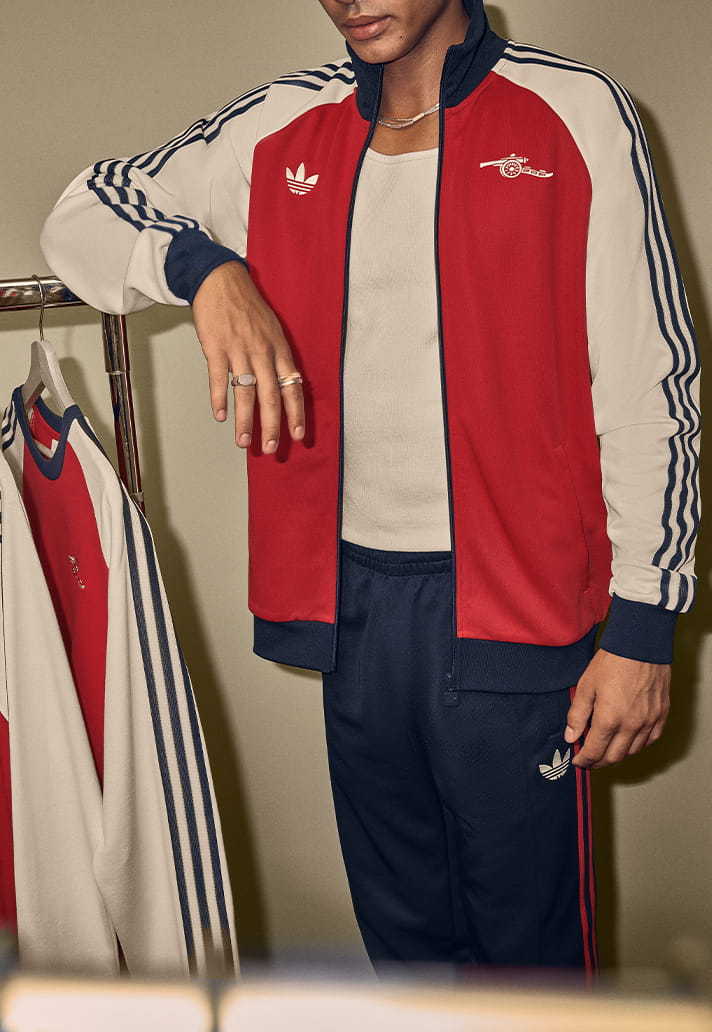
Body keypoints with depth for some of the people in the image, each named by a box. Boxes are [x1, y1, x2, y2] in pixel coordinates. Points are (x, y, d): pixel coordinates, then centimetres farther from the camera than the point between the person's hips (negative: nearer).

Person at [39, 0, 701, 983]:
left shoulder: (575, 111, -3)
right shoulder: (282, 127, 8)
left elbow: (652, 385, -4)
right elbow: (80, 218, 10)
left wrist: (643, 626, -7)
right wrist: (205, 266, -12)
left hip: (511, 605, -3)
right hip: (352, 599, 4)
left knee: (529, 943, 9)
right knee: (400, 935, 20)